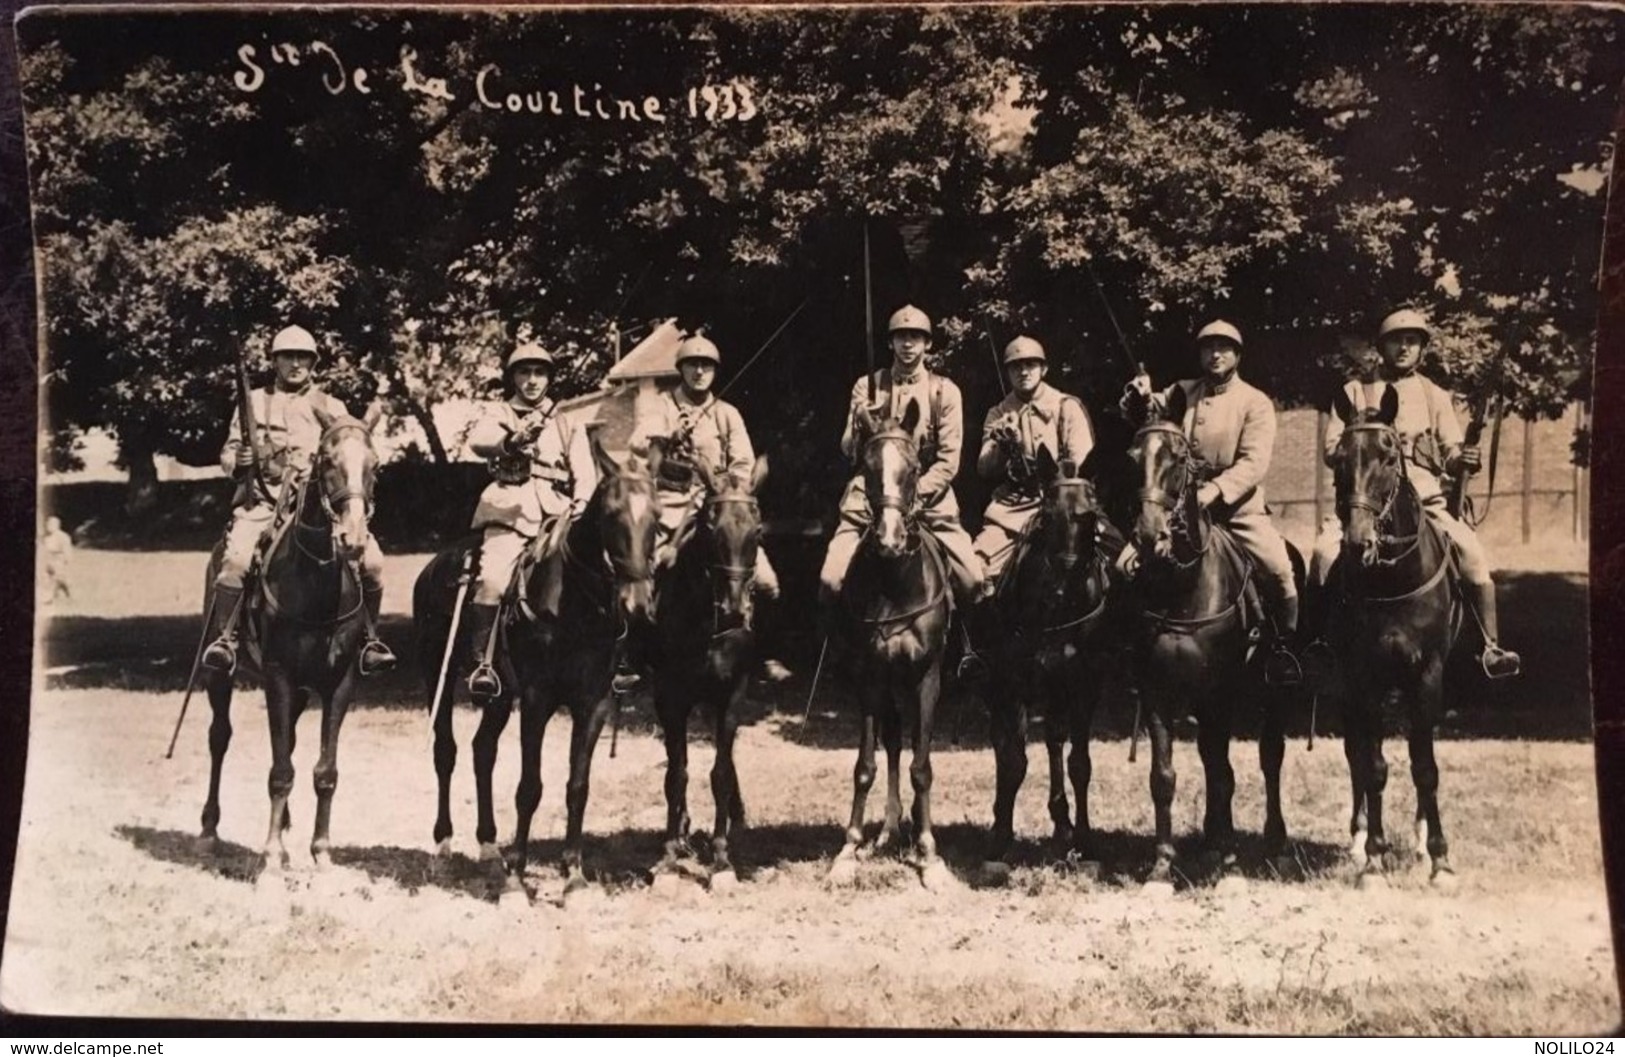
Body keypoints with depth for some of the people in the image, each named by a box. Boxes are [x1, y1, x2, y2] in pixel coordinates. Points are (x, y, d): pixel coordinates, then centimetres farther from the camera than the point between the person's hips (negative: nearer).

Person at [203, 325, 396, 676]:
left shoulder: (332, 408, 17)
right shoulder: (254, 402, 15)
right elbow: (228, 453, 15)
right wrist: (238, 460, -9)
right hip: (263, 501, -1)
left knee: (371, 559, -20)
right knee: (236, 558, -30)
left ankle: (369, 638, 1)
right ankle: (224, 637, -9)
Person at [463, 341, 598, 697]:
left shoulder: (567, 422, 21)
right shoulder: (497, 413, 13)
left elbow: (584, 469, 11)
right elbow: (477, 440, -9)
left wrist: (582, 501, -11)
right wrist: (511, 441, -30)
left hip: (557, 511, 3)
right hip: (509, 508, -2)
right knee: (492, 580, -24)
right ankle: (483, 663, -16)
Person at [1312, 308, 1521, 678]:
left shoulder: (1435, 395, 15)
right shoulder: (1356, 390, 10)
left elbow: (1451, 456, 11)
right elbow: (1332, 449, 5)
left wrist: (1464, 459, -13)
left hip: (1425, 498, 1)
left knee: (1473, 554, -21)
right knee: (1325, 550, -28)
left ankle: (1491, 647, -8)